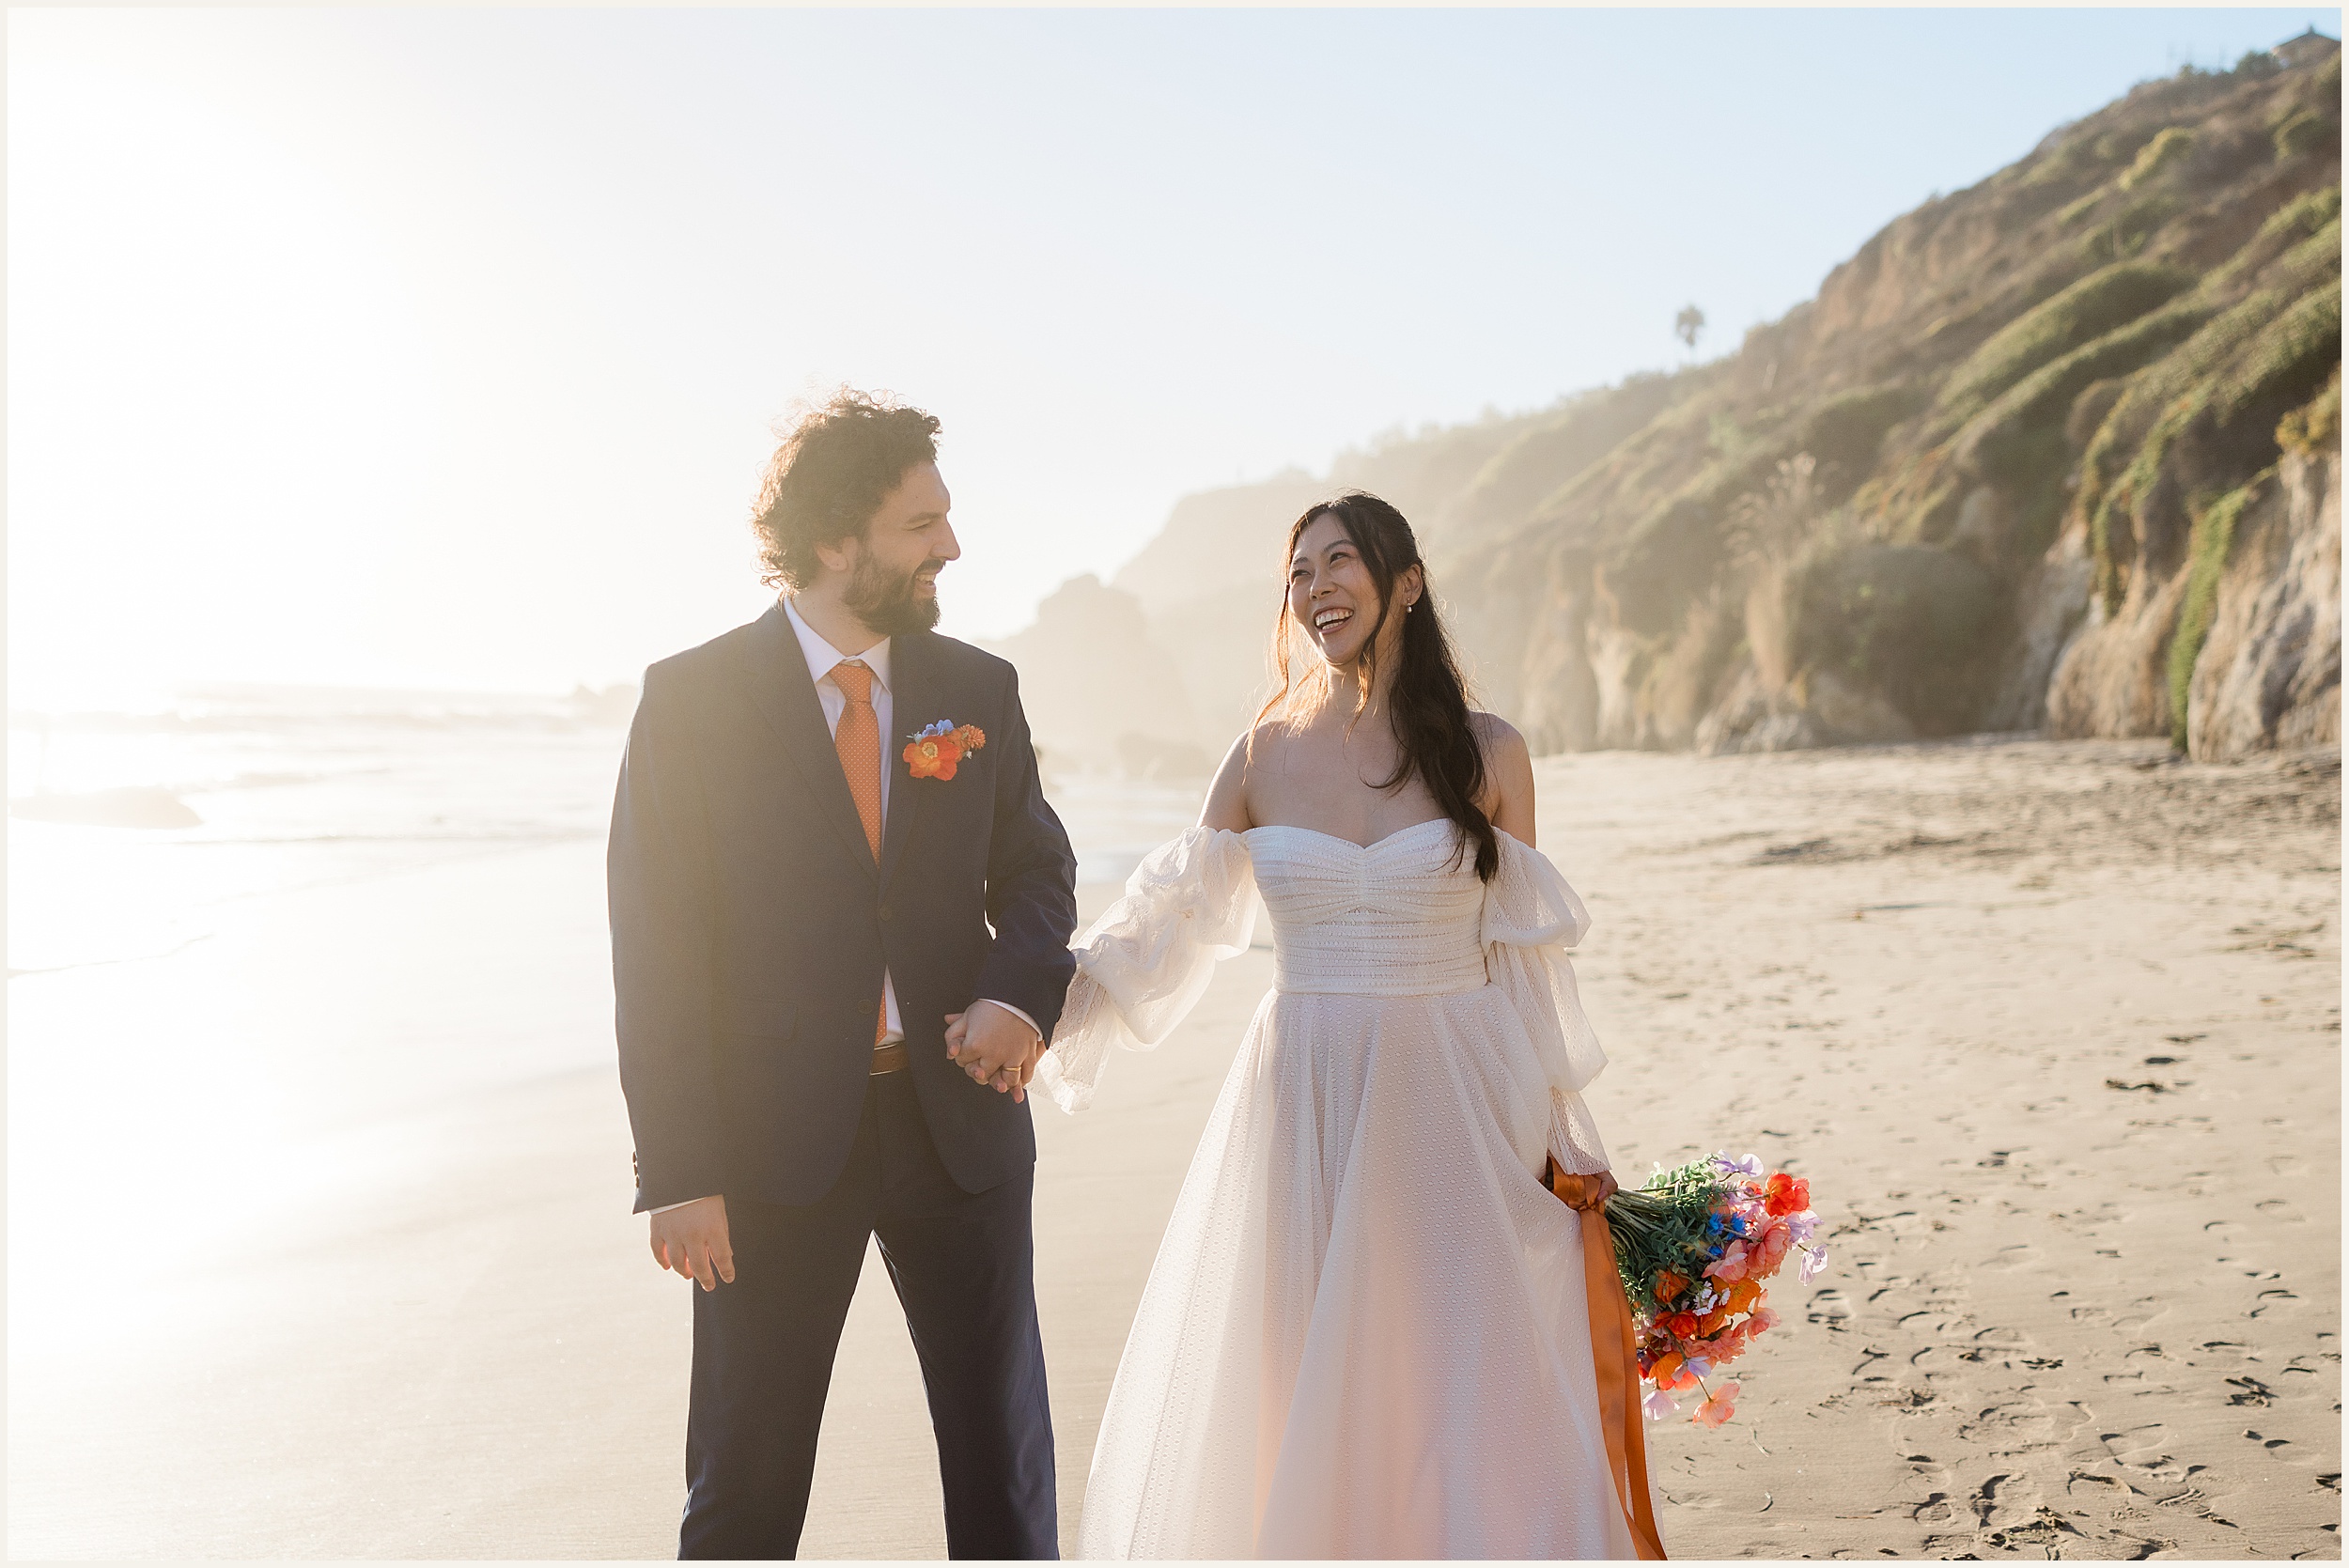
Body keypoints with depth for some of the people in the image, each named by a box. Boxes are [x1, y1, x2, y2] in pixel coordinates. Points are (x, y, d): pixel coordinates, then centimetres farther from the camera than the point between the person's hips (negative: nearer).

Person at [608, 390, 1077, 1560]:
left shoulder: (978, 691, 3)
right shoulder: (693, 699, -7)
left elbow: (1034, 867, 13)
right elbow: (655, 947, -8)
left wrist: (1024, 990, -10)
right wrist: (678, 1174, -12)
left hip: (957, 1118, 3)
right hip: (774, 1139, -3)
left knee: (1005, 1458, 14)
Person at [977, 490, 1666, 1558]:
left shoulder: (1486, 755, 1)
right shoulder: (1265, 755, 4)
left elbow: (1520, 957, 6)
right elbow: (1169, 916, 6)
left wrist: (1566, 1138, 6)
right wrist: (1041, 1011, -8)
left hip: (1456, 1109, -1)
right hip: (1304, 1107, 1)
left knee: (1468, 1400, 2)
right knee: (1296, 1395, 6)